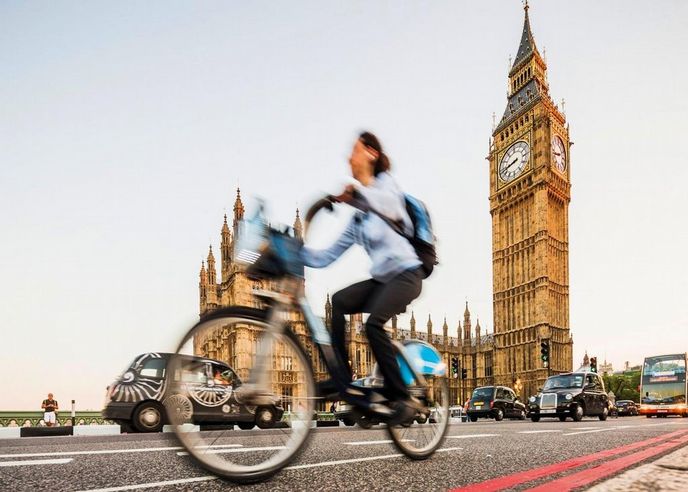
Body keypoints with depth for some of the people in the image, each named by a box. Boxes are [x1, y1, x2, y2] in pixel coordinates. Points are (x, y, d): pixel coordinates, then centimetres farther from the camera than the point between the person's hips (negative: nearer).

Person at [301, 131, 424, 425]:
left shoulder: (385, 183, 2)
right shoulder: (357, 217, 19)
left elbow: (388, 204, -26)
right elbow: (327, 256, 14)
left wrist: (356, 191, -45)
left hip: (406, 273, -7)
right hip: (382, 278, 7)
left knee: (373, 322, -27)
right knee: (339, 301, -17)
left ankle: (401, 398, -15)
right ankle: (343, 380, -16)